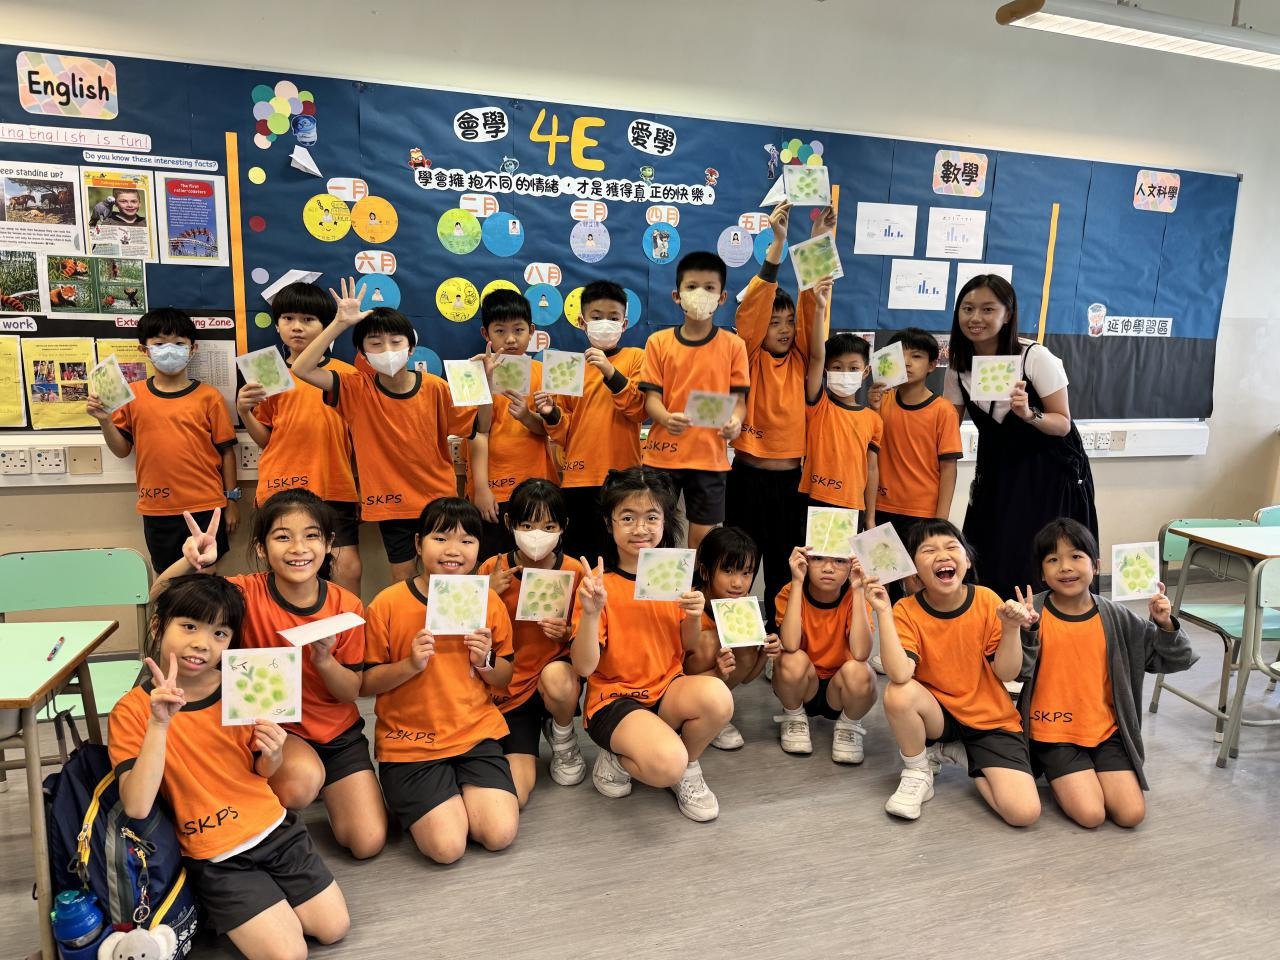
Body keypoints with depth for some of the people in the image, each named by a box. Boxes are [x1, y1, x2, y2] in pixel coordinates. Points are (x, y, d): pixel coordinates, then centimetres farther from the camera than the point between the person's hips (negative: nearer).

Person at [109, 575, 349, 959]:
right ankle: (217, 907, 13)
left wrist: (273, 755, -17)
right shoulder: (132, 710, -13)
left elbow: (262, 772, 7)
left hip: (275, 829, 3)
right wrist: (158, 724, -33)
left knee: (334, 928, 3)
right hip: (215, 856, -3)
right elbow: (136, 807, -24)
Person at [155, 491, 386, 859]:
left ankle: (325, 790, 25)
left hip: (337, 732, 2)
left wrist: (324, 660, -27)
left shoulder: (347, 606, -13)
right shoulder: (248, 594, -16)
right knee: (301, 779, -36)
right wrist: (192, 561, -45)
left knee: (368, 842, -6)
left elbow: (352, 693, -8)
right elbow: (162, 597, -26)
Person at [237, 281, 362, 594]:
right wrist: (244, 411, -7)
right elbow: (264, 440, 10)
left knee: (348, 567, -8)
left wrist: (361, 485, 5)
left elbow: (357, 435, 7)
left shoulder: (346, 375, 2)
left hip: (334, 489, -1)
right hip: (281, 489, 2)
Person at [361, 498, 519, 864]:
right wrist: (410, 664, -22)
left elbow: (504, 678, 8)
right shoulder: (388, 604, -10)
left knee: (500, 834, -11)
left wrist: (485, 661, -13)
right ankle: (406, 801, 17)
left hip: (476, 733, 3)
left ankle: (462, 791, 18)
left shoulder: (489, 602, -1)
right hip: (409, 743, -2)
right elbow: (364, 684, -6)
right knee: (447, 846, -13)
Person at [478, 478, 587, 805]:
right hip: (509, 686, 0)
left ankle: (563, 736, -3)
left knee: (557, 676, -38)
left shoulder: (574, 571, -9)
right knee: (515, 794, -17)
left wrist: (567, 633, -20)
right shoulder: (493, 569, -9)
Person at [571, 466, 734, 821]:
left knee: (717, 696, -29)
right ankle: (616, 761, 4)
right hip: (614, 698, -4)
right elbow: (584, 667, -15)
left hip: (667, 690, 4)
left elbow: (689, 647, 10)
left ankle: (689, 769, 3)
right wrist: (591, 612, -32)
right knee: (667, 762, -32)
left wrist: (694, 617, -11)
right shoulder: (599, 582, -11)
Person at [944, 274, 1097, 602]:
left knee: (1039, 575, -4)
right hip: (997, 474, 4)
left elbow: (1063, 424, -13)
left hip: (1050, 474, -4)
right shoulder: (958, 368, -3)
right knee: (986, 567, 5)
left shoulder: (1036, 358, -17)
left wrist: (1029, 414, -32)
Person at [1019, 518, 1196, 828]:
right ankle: (1060, 779, 14)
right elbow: (1017, 671, -17)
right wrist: (1026, 630, -32)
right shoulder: (1033, 612, -10)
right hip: (1053, 733, -3)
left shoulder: (1115, 617, -1)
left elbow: (1169, 660, 6)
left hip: (1105, 730, 3)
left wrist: (1165, 625, -12)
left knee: (1131, 813, -9)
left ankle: (1081, 777, 17)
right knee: (1090, 814, -16)